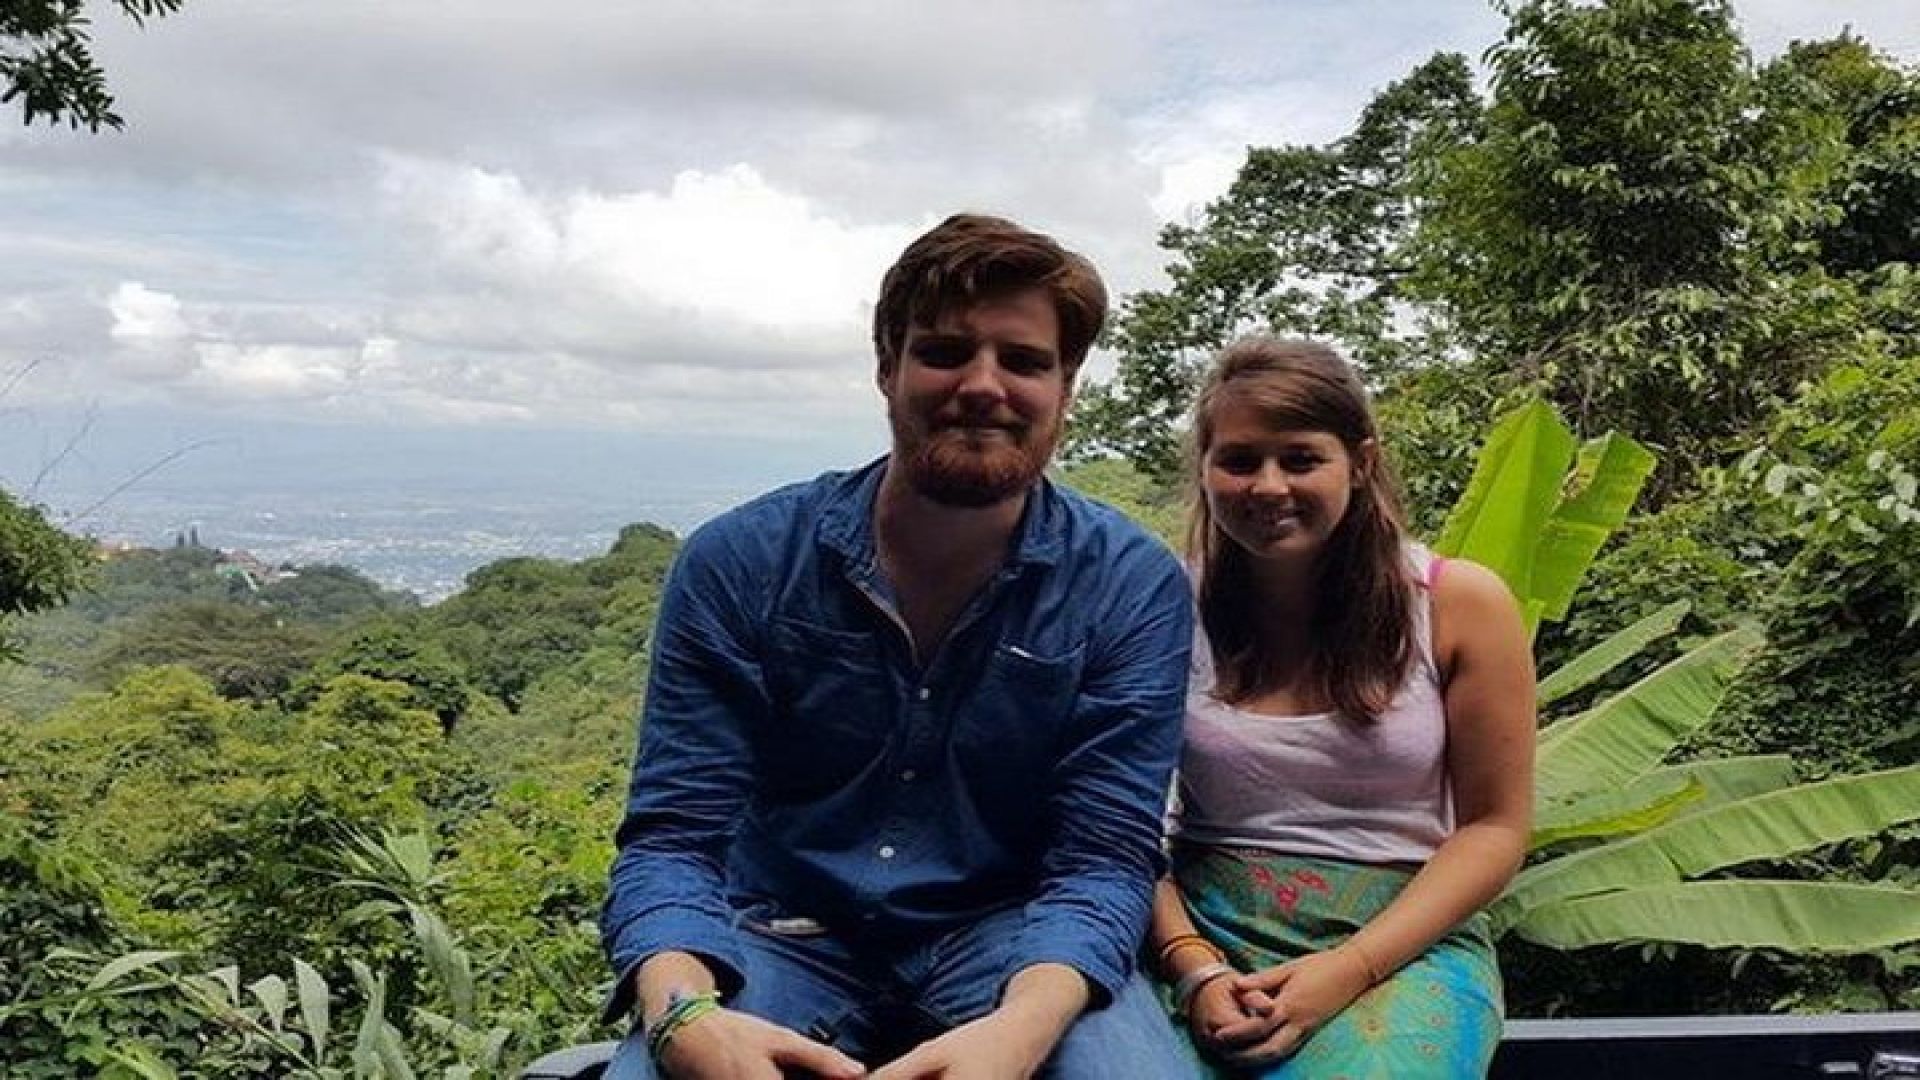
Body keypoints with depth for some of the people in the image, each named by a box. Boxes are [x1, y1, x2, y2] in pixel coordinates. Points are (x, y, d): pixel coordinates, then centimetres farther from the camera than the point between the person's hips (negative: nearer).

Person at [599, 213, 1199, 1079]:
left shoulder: (1133, 588, -8)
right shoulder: (737, 564, -8)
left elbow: (1103, 859, -12)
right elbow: (675, 837, -9)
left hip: (1010, 943, 1)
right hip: (784, 937, 0)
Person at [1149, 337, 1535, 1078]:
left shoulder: (1460, 604, -1)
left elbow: (1493, 828, 0)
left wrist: (1348, 968, -12)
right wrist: (1195, 969, -14)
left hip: (1406, 945, 0)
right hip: (1205, 936, 1)